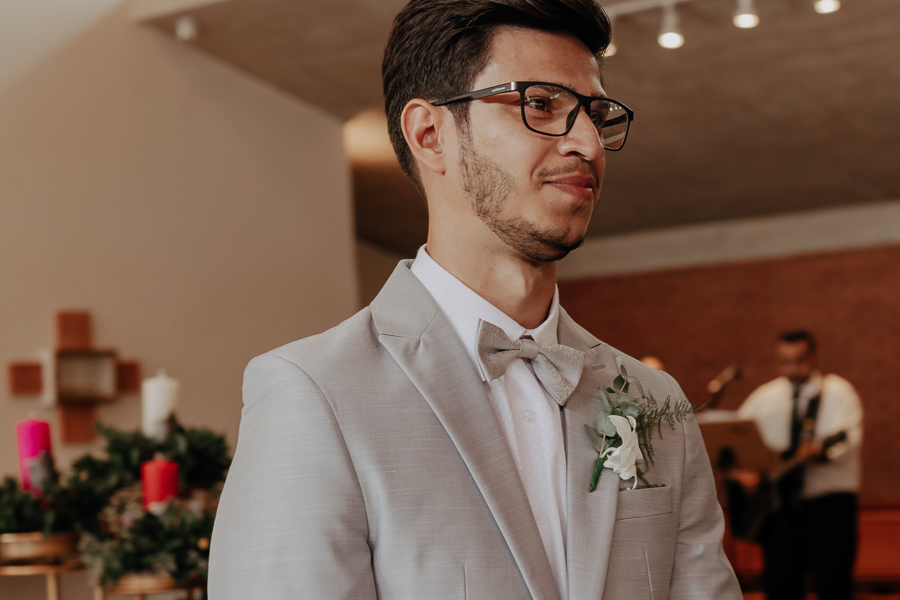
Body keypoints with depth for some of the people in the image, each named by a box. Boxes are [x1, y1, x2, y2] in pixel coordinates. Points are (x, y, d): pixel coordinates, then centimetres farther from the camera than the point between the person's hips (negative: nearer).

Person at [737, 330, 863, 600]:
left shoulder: (838, 391, 1)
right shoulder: (764, 397, 11)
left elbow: (848, 438, -15)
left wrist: (820, 450, -36)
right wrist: (745, 470, -10)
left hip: (830, 499, -3)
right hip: (780, 504, 3)